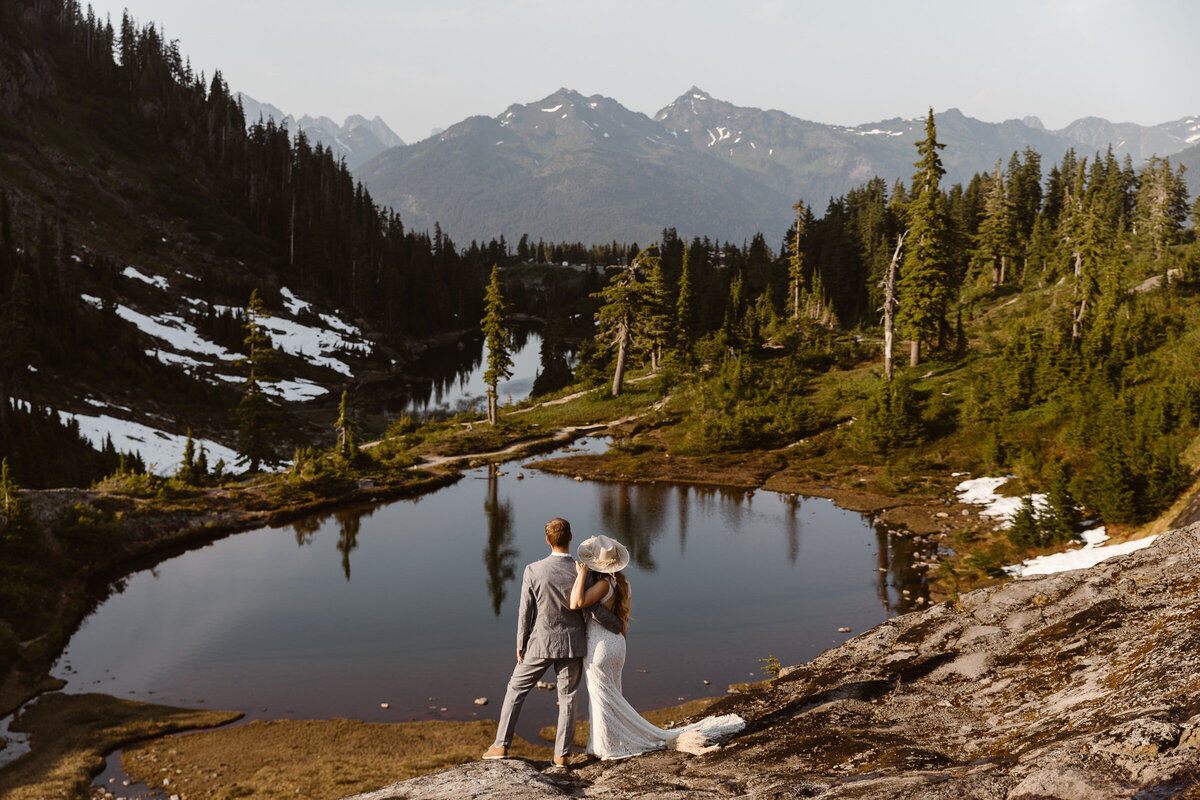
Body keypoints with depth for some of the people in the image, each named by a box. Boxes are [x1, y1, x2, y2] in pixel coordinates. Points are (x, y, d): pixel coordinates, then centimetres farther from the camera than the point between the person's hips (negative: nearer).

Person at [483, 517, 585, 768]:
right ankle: (562, 754, 15)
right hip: (572, 644, 1)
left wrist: (520, 645, 4)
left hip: (541, 643, -1)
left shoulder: (533, 571, -15)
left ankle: (501, 745, 17)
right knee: (567, 697, 14)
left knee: (516, 689, 15)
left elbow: (525, 612, -9)